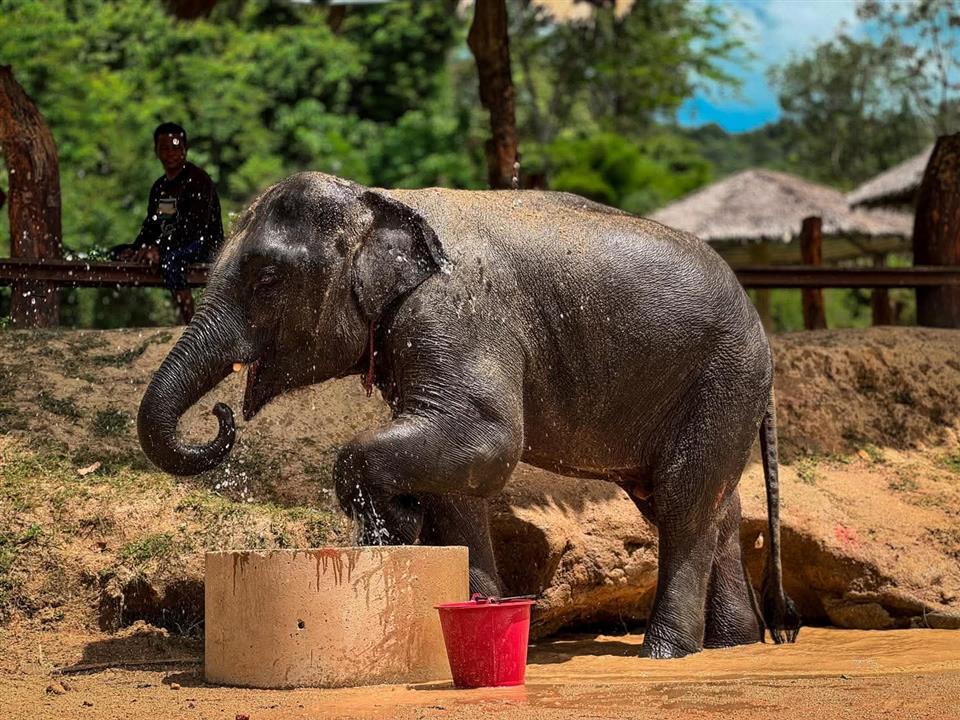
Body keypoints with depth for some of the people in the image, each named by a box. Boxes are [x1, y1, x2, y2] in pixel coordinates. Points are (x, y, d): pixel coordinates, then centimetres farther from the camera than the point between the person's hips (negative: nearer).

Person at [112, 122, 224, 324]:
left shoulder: (197, 180, -11)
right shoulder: (159, 186, 16)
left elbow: (196, 227, -22)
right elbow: (150, 226, 17)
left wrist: (159, 249, -28)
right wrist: (136, 249, -5)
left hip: (206, 245, -9)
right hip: (170, 245, 9)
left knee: (170, 258, -40)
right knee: (117, 253, 4)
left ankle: (190, 325, -40)